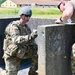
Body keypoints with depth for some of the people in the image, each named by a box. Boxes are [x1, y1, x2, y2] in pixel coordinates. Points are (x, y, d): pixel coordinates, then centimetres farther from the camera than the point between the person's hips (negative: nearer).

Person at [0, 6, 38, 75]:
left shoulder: (26, 27, 2)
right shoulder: (14, 26, -22)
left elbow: (30, 40, 7)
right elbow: (16, 40, -40)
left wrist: (34, 45, -17)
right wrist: (30, 36, -54)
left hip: (19, 53, 7)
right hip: (11, 54, -6)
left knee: (36, 53, -7)